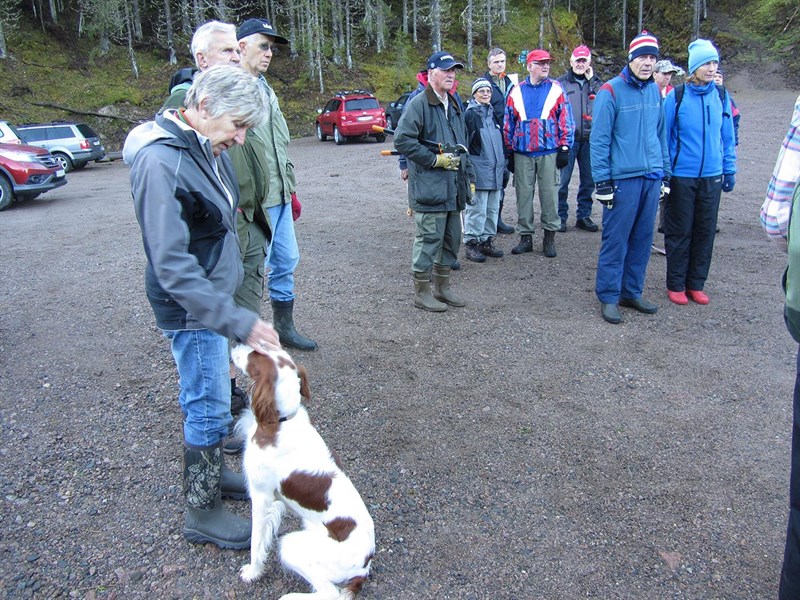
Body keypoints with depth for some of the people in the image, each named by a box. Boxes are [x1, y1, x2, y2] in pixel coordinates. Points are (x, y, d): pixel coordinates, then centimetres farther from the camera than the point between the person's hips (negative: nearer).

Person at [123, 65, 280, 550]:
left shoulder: (209, 147, 3)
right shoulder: (160, 162, -26)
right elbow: (172, 265, -30)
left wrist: (234, 301, 19)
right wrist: (237, 320, -32)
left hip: (215, 295, 9)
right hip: (191, 308, -9)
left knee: (210, 399, 22)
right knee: (209, 406, 3)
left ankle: (213, 471, 42)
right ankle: (202, 512, 21)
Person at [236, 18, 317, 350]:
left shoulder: (266, 89, 18)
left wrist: (291, 190, 21)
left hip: (279, 197, 9)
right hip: (255, 201, -9)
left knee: (286, 261, 15)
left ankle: (285, 327, 29)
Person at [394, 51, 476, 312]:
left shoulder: (454, 105, 18)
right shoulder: (418, 104, -9)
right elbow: (402, 140, -17)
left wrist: (469, 176, 20)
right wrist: (435, 159, -16)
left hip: (454, 188, 9)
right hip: (429, 187, -9)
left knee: (451, 239, 14)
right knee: (429, 239, -3)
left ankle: (442, 286, 28)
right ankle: (422, 292, 10)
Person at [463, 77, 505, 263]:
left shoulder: (493, 114, 16)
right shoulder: (469, 115, -6)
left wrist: (503, 165, 20)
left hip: (495, 171, 7)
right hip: (478, 171, -7)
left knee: (492, 208, 11)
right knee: (476, 209, -5)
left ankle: (487, 241, 22)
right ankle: (472, 244, 4)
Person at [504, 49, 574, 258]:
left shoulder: (556, 90, 5)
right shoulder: (517, 92, 9)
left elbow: (566, 121, 3)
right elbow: (508, 123, 12)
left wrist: (564, 148, -3)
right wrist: (508, 151, 10)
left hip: (549, 153, -1)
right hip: (523, 154, 2)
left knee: (550, 194, 0)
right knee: (524, 194, 4)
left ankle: (550, 237, 11)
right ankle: (525, 237, 14)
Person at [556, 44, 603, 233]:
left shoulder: (595, 82, 13)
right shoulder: (561, 83, 5)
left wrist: (593, 80, -4)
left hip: (589, 139, 3)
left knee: (588, 180, 7)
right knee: (563, 179, -5)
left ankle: (584, 216, 17)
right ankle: (560, 216, 5)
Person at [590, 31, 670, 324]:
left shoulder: (655, 90, 12)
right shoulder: (611, 91, -7)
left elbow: (660, 133, 19)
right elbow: (599, 139, -8)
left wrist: (665, 171, 17)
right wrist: (601, 181, -12)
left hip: (651, 178, 6)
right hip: (623, 179, -6)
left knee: (642, 239, 11)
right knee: (616, 240, -1)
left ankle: (631, 292, 23)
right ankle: (608, 297, 10)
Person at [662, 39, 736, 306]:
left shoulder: (721, 97, 4)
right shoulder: (676, 97, -7)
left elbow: (727, 137, 11)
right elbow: (663, 136, -1)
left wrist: (729, 170, 10)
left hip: (711, 176, 4)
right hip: (681, 176, -4)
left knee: (705, 231, 9)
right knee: (679, 232, 4)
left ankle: (696, 284, 22)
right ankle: (676, 285, 17)